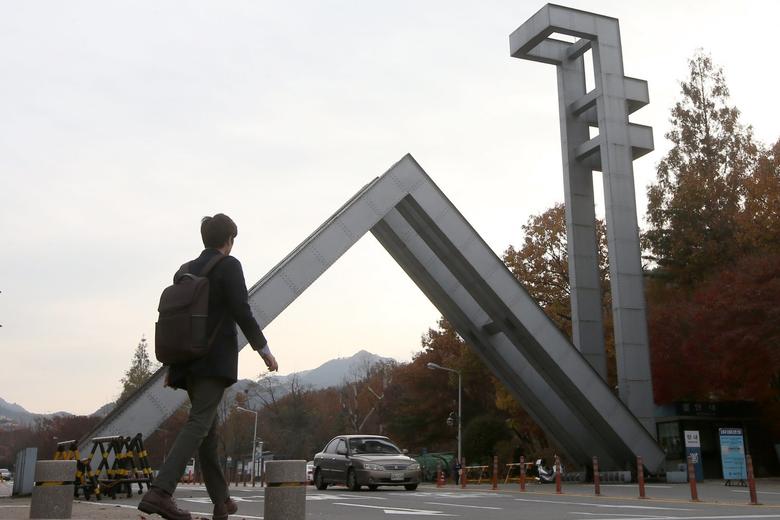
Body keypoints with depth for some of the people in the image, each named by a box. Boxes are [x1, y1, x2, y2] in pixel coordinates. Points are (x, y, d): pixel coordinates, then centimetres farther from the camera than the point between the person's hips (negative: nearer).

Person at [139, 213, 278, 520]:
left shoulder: (185, 270, 15)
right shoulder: (229, 266, -4)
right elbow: (242, 313, -12)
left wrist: (172, 363, 18)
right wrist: (264, 349, -4)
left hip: (188, 360, 7)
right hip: (215, 360, -7)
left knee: (208, 428, 13)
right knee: (199, 424, -12)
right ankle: (161, 491, -26)